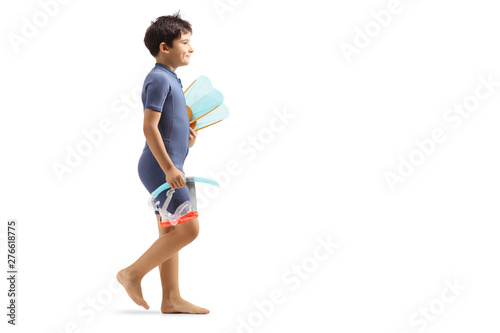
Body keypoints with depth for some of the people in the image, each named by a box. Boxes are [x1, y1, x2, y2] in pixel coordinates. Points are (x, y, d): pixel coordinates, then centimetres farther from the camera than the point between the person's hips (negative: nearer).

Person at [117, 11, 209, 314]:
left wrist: (186, 138, 8)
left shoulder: (171, 79, 17)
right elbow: (150, 127, -20)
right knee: (188, 229, -10)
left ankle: (172, 299, 16)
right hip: (161, 167, -10)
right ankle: (133, 273, -1)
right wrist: (169, 168, -22)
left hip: (168, 167, 10)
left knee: (172, 233, 10)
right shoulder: (159, 78, -13)